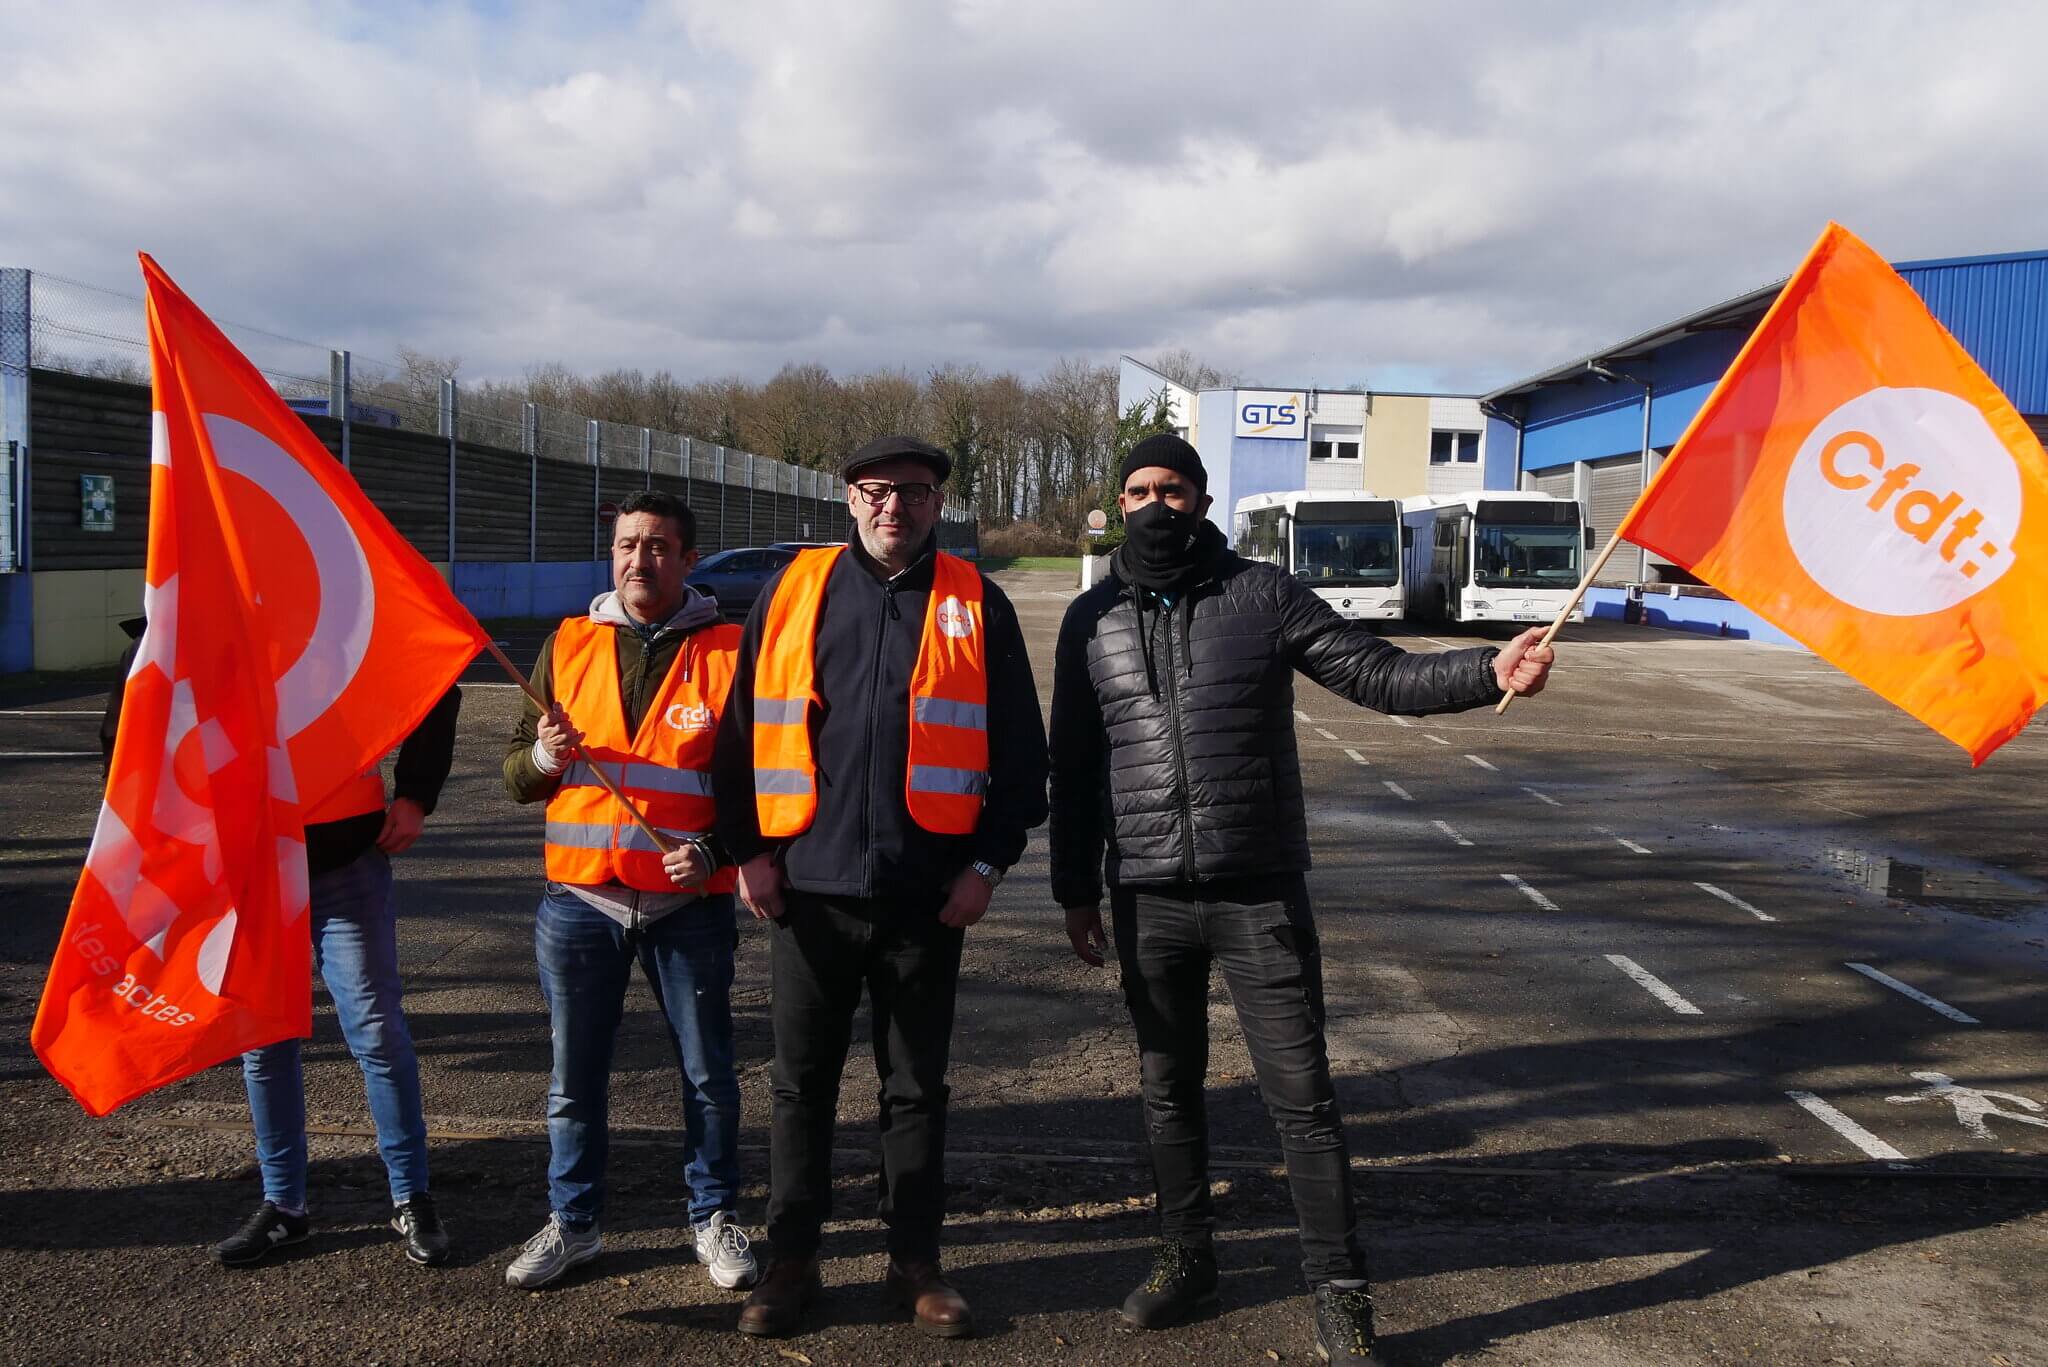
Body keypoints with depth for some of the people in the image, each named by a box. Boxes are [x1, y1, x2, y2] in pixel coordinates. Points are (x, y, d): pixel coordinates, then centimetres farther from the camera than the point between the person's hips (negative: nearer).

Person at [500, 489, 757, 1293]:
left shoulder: (727, 652, -1)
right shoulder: (568, 646, 7)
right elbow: (515, 779, 9)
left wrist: (714, 850, -14)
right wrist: (542, 756, -13)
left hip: (690, 903, -2)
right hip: (580, 900, 2)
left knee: (707, 1072, 8)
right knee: (574, 1077, 11)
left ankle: (715, 1219, 25)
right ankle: (572, 1222, 28)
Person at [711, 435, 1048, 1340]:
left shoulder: (977, 607, 3)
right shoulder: (792, 593, 5)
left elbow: (1020, 750, 4)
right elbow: (743, 728, 7)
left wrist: (989, 861, -2)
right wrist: (749, 849, 1)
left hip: (927, 896, 0)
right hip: (807, 889, 1)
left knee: (916, 1090, 11)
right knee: (801, 1085, 11)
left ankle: (916, 1262, 26)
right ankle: (791, 1260, 26)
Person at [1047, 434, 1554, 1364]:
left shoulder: (1263, 595, -1)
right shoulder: (1092, 620, 6)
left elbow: (1379, 675, -4)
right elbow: (1072, 767, 9)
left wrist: (1488, 672, -19)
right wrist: (1074, 889, 8)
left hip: (1261, 897, -2)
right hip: (1147, 901, 3)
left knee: (1302, 1099, 1)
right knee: (1167, 1089, 15)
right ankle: (1185, 1259, 33)